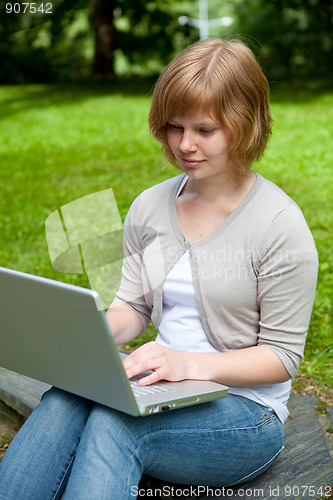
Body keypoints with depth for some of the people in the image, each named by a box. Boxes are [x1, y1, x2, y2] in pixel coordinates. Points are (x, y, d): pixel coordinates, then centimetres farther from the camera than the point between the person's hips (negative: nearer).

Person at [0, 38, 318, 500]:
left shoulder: (279, 224, -12)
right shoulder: (148, 208, 5)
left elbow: (283, 355, -9)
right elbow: (132, 306, 11)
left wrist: (192, 364, -23)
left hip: (245, 409, -4)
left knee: (111, 422, -32)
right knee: (62, 400, -28)